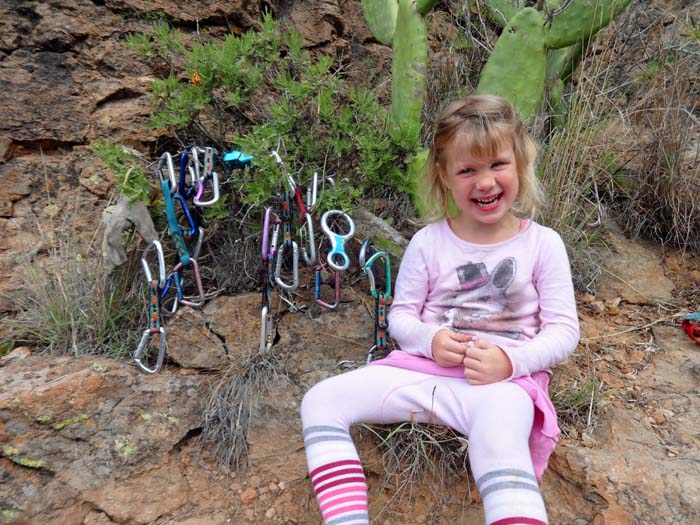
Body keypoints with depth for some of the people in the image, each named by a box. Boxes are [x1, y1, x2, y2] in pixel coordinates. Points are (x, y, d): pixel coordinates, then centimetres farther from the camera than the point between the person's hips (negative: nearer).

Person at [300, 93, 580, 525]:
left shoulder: (543, 244, 0)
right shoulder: (428, 242, 3)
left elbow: (564, 330, 1)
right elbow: (401, 314, 9)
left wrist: (511, 360, -18)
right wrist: (429, 340, -13)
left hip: (505, 379, -2)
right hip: (426, 368, 3)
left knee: (500, 444, -38)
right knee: (321, 401, -11)